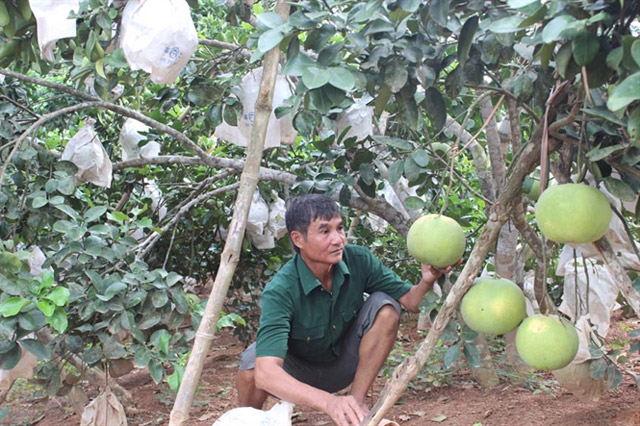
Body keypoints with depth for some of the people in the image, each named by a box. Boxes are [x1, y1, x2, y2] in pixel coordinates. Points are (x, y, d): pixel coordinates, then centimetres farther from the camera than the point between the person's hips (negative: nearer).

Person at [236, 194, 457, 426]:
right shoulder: (280, 290, -34)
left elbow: (410, 301, -14)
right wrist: (328, 401, -61)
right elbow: (266, 374, -46)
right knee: (253, 361, -34)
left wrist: (427, 281, -39)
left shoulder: (358, 260, -20)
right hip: (299, 372, -3)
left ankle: (356, 403, -14)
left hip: (345, 362, 4)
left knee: (385, 307, -20)